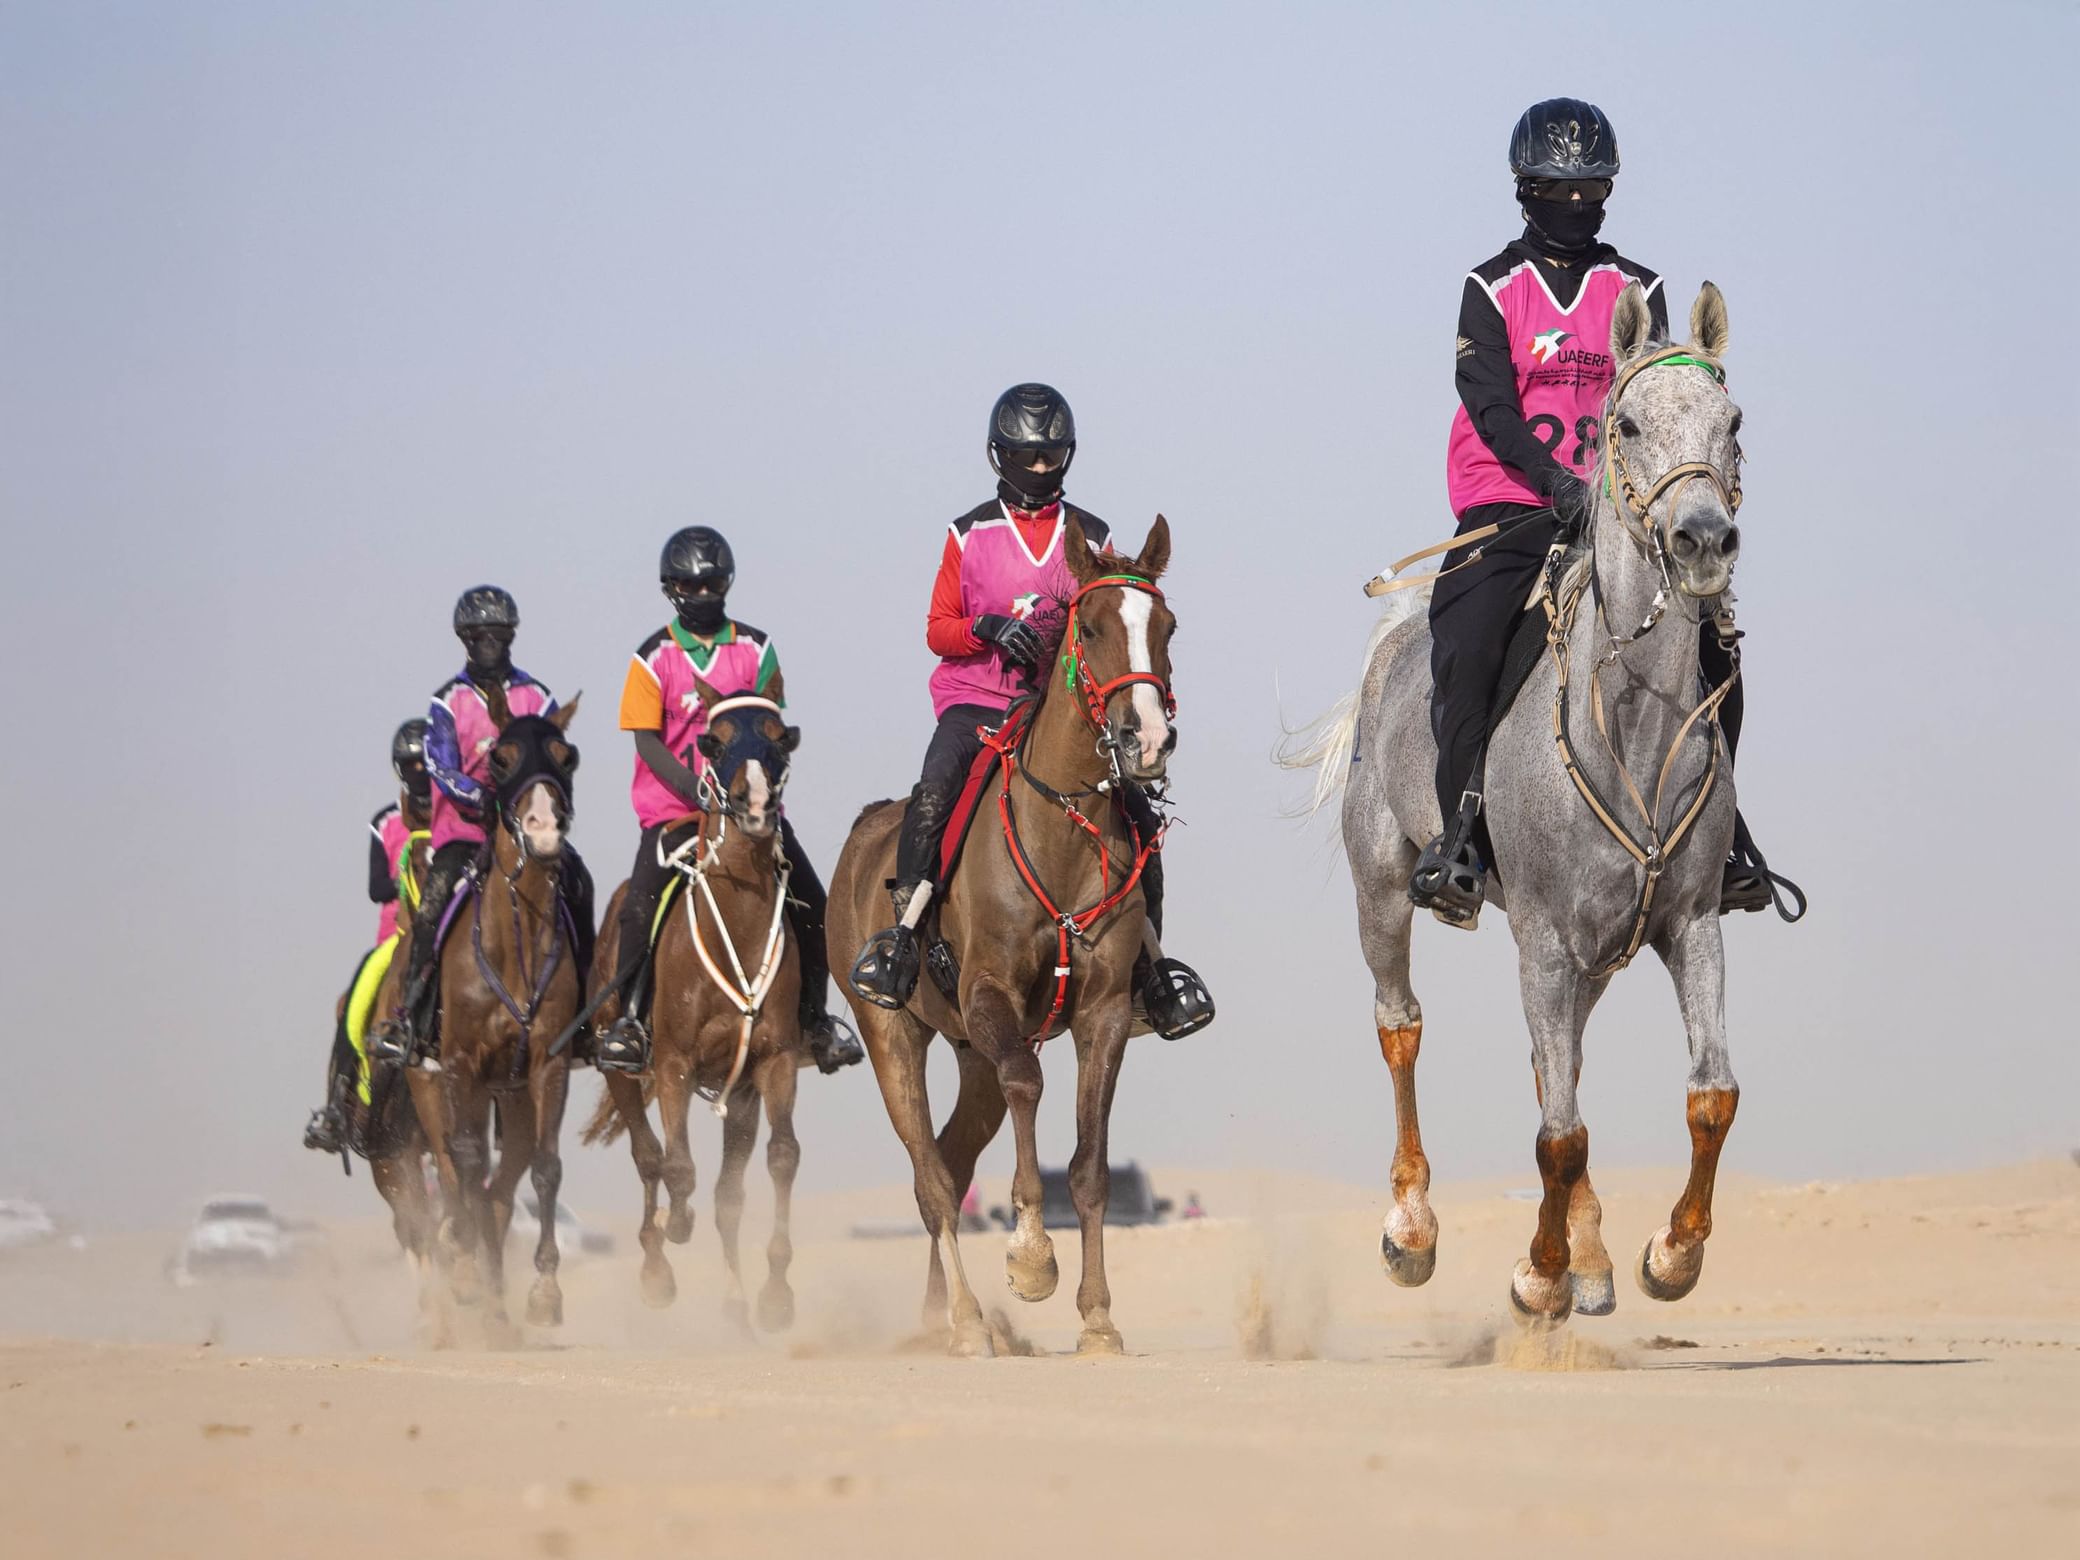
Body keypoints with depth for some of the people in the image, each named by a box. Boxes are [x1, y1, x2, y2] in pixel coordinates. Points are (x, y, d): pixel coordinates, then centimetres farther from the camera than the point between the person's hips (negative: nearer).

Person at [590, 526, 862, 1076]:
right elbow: (648, 742, -6)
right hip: (673, 804, -2)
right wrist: (698, 791, -19)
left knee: (810, 900, -7)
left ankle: (815, 1014, 9)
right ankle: (626, 1015, -7)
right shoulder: (653, 658, 0)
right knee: (641, 902, -21)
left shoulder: (755, 649, 7)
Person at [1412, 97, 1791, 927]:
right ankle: (1459, 827, -21)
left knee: (1709, 636, -12)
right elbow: (1491, 402, -9)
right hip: (1511, 505, -2)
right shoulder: (1493, 289, 4)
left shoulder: (1636, 290, 11)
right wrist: (1554, 475, -25)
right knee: (1465, 639, -27)